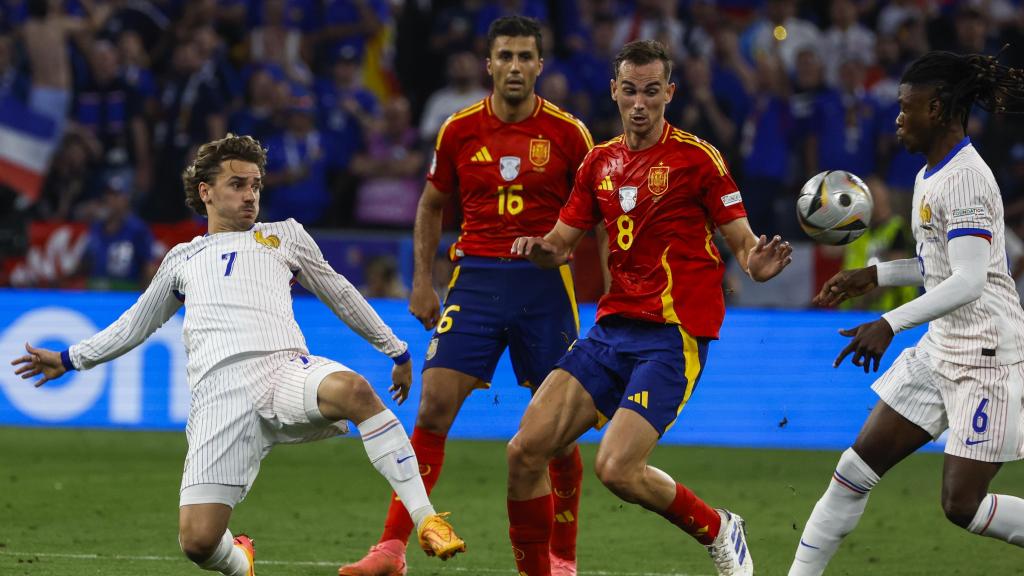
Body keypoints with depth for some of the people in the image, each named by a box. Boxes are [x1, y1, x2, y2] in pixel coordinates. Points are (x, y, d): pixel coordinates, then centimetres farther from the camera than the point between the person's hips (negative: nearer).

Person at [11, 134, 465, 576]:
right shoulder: (182, 260, 30)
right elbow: (135, 325, 42)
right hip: (217, 396, 1)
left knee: (354, 390, -39)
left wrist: (395, 349, 34)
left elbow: (341, 296, 34)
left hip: (284, 370, -1)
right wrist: (69, 360, 43)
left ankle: (426, 520, -38)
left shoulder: (284, 236, 26)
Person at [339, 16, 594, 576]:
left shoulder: (568, 133, -2)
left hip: (545, 283, -1)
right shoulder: (459, 130, 3)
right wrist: (422, 279, 9)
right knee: (433, 407, -10)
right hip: (475, 278, 1)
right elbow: (431, 205, 17)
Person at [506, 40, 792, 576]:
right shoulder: (600, 161, 12)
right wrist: (539, 248, -5)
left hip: (672, 335, -6)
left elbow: (741, 241, -5)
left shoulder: (697, 158, -5)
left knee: (617, 468, -19)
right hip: (612, 327, 6)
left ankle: (716, 530, 7)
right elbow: (563, 241, 19)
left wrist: (758, 263, -29)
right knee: (525, 450, -7)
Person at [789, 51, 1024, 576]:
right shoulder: (929, 177, 11)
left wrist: (890, 325, -34)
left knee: (962, 505, -8)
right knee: (858, 465, 6)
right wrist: (874, 276, 15)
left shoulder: (964, 179, -19)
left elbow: (969, 280, -28)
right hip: (942, 349, 10)